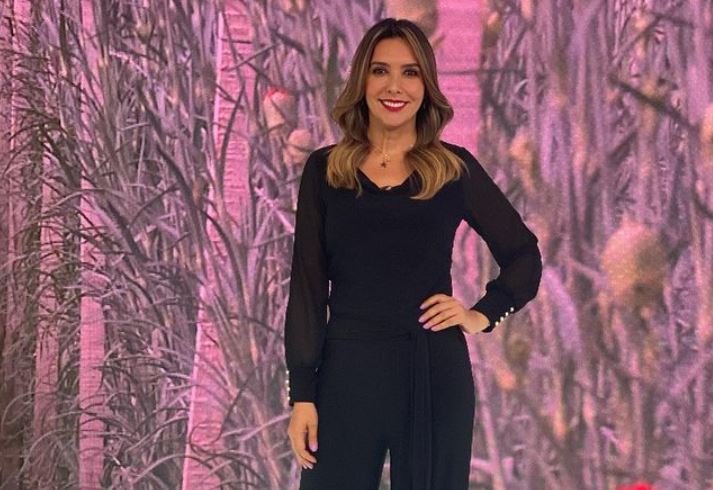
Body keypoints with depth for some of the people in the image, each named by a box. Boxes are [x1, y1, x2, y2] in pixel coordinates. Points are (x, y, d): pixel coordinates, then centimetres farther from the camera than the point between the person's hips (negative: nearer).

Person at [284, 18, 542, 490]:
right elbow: (307, 286, 2)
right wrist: (302, 393, -3)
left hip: (434, 372, 0)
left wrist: (482, 315, 0)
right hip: (348, 372, 0)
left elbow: (524, 255, 14)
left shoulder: (454, 168, 3)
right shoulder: (324, 169, 4)